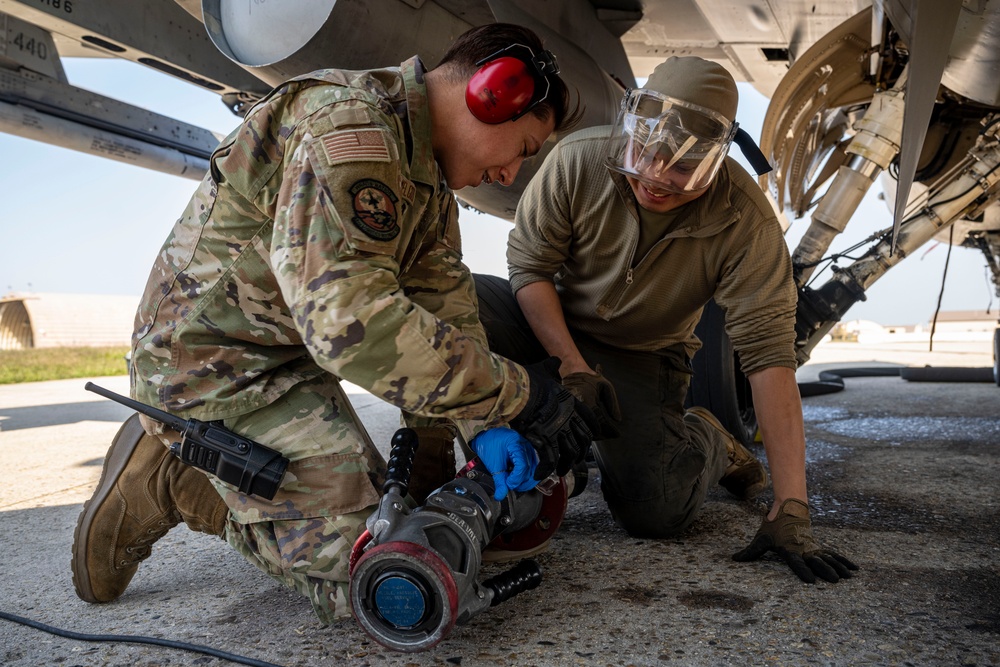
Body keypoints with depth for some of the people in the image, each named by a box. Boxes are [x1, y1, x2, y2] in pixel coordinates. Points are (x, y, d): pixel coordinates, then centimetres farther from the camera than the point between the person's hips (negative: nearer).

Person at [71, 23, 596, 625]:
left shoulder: (430, 177, 9)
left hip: (296, 362, 10)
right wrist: (519, 396, -31)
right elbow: (348, 317, -35)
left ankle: (185, 471, 17)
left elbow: (445, 307, 0)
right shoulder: (348, 126, -25)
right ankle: (165, 481, 0)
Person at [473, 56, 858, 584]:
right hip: (551, 324, 2)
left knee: (653, 513, -20)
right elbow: (528, 264, -13)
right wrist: (573, 368, -24)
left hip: (644, 356, -1)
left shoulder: (746, 220, -25)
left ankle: (705, 442, 16)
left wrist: (791, 510, -30)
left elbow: (769, 355, -27)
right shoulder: (578, 160, -23)